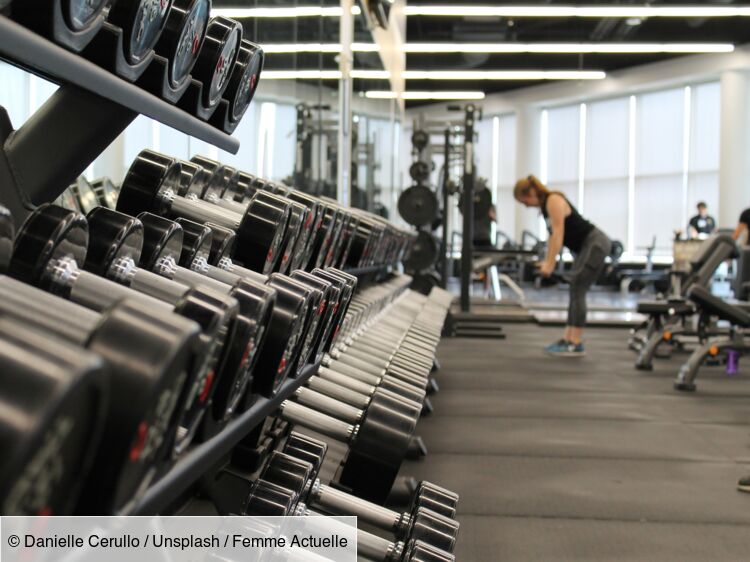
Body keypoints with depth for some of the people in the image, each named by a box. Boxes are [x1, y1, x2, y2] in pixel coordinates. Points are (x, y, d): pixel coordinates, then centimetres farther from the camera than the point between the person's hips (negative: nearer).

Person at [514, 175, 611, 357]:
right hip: (586, 246, 10)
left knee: (577, 290, -12)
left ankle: (576, 345, -12)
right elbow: (552, 235, 15)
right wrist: (547, 261, 10)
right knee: (576, 291, 9)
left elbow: (558, 233, -22)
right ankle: (567, 339, 12)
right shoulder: (545, 205, 11)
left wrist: (550, 263, -24)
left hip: (596, 244, -10)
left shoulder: (554, 201, -17)